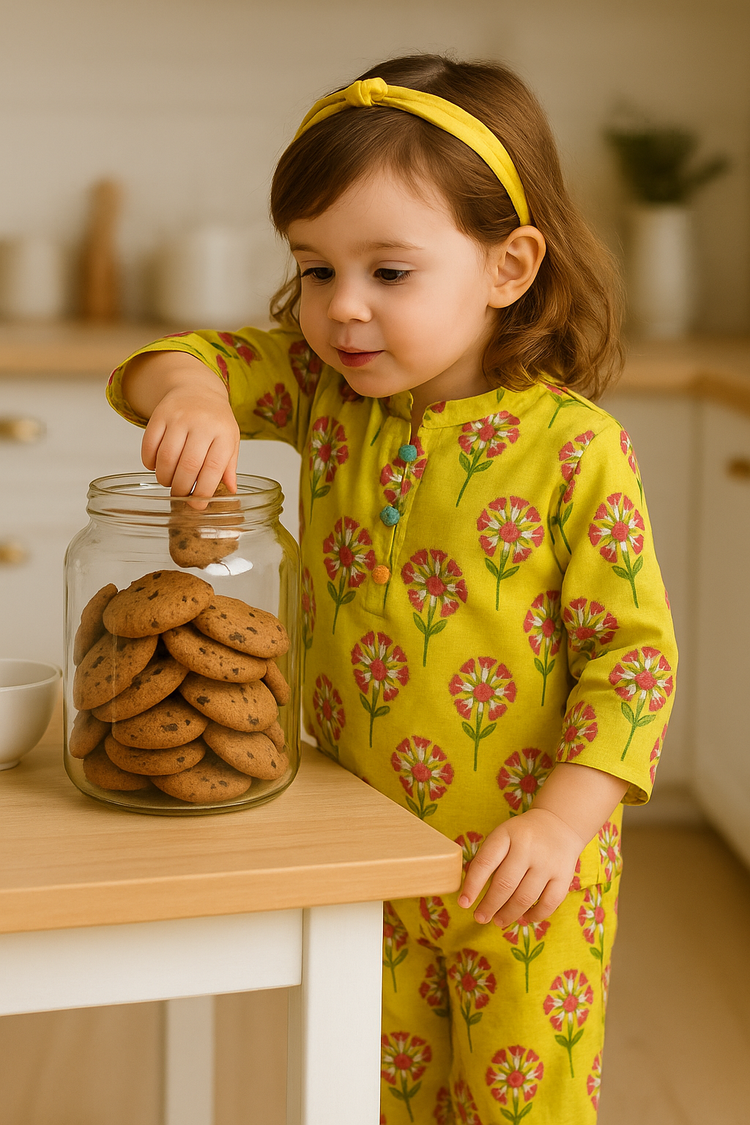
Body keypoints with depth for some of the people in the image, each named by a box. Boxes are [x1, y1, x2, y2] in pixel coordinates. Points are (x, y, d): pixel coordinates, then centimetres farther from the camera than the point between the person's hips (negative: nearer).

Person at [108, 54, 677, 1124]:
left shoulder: (576, 449, -18)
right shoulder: (326, 392, -2)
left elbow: (634, 651, -16)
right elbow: (195, 357, -4)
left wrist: (562, 819, -24)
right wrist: (188, 392, -29)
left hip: (517, 863, -5)